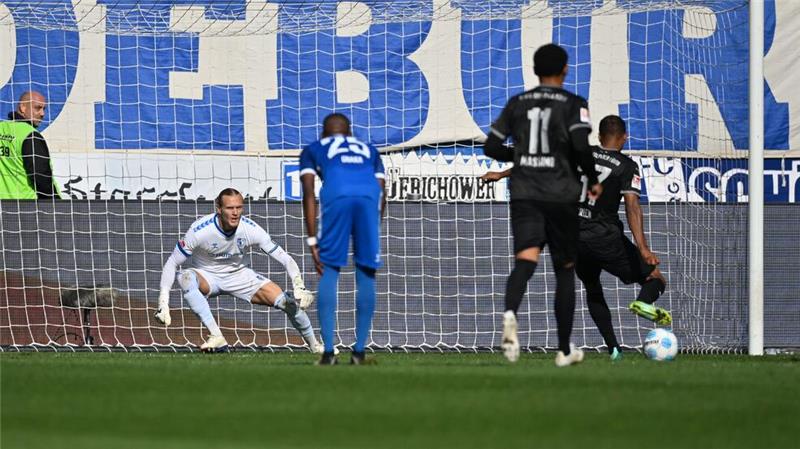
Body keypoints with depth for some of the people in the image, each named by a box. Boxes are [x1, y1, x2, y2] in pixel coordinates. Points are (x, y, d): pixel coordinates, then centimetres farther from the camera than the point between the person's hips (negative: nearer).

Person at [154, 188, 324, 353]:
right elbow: (171, 263, -20)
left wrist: (299, 287, -31)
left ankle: (314, 345, 16)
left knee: (288, 301, -13)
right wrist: (163, 302, -30)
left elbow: (285, 259, -15)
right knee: (185, 278, -38)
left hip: (238, 275, 2)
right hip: (207, 276, -2)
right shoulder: (200, 230, -27)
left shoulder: (251, 229, -20)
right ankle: (216, 337, -37)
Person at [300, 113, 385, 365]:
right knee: (366, 274, 9)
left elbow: (309, 195, 17)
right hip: (369, 196, 2)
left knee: (329, 271, 6)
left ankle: (328, 352, -1)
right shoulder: (369, 151, 38)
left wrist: (313, 241, 13)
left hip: (336, 197, -2)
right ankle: (359, 352, 8)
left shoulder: (313, 150, 31)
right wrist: (370, 235, 27)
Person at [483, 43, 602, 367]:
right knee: (565, 269, 13)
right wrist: (593, 180, 0)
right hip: (561, 195, -2)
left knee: (526, 260, -14)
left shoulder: (517, 103, 11)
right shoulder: (573, 104, -1)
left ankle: (510, 313, -48)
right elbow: (581, 146, -15)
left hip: (524, 194, 2)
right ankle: (565, 349, 18)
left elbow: (492, 147, 12)